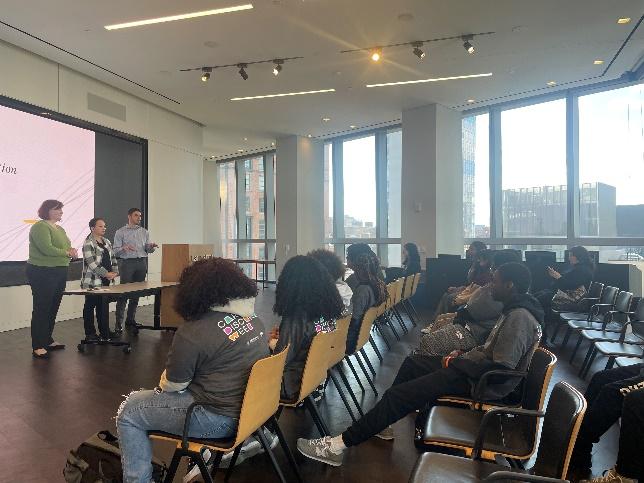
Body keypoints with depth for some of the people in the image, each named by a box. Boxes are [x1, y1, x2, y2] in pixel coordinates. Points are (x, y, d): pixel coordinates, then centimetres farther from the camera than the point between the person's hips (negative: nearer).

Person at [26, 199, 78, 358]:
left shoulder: (60, 229, 16)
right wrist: (67, 252, -14)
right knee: (42, 309, -4)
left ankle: (48, 340, 27)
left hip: (59, 273, 9)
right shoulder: (40, 227, -12)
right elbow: (47, 249, -24)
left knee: (53, 308, 15)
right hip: (42, 273, -9)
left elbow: (66, 247, 18)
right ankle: (37, 347, 3)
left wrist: (72, 251, -4)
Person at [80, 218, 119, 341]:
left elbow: (113, 258, 17)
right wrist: (106, 274, -18)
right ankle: (90, 333, 10)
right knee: (90, 306, 3)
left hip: (106, 281, 7)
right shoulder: (88, 243, -11)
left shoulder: (107, 242, 15)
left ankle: (104, 331, 22)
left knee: (103, 306, 14)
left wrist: (115, 272, 2)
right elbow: (92, 263, -19)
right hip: (92, 282, -7)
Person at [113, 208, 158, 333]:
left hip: (142, 263, 4)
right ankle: (119, 323, -5)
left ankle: (130, 320, 16)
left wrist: (151, 246, -10)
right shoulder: (121, 232, 5)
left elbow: (148, 249, 13)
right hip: (127, 263, -4)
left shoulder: (144, 232, 16)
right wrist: (124, 248, -22)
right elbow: (116, 250, -1)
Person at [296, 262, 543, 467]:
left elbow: (500, 370, -29)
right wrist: (463, 355, 4)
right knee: (412, 362, 18)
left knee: (398, 394, -16)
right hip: (478, 368, 11)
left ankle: (339, 445, -9)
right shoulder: (514, 309, 10)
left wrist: (456, 363, -18)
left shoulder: (518, 318, -23)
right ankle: (382, 423, 22)